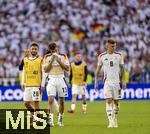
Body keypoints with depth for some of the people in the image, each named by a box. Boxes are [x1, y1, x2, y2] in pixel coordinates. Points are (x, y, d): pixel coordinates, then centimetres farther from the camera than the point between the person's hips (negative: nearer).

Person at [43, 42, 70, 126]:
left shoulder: (63, 57, 3)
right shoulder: (47, 57, 4)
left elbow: (67, 68, -4)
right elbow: (46, 70, -3)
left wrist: (59, 61, -11)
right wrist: (51, 61, -12)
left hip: (60, 79, 1)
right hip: (51, 80, -1)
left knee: (61, 100, 6)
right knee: (51, 100, -15)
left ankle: (60, 119, 17)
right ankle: (51, 119, -21)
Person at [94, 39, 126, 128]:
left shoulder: (119, 56, 3)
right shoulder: (102, 56, 2)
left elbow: (122, 69, 7)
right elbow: (98, 70, 9)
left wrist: (123, 81, 0)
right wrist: (96, 82, 6)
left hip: (117, 81, 1)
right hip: (107, 81, -1)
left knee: (116, 101, 4)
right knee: (109, 101, -12)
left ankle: (115, 120, 21)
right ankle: (111, 122, -17)